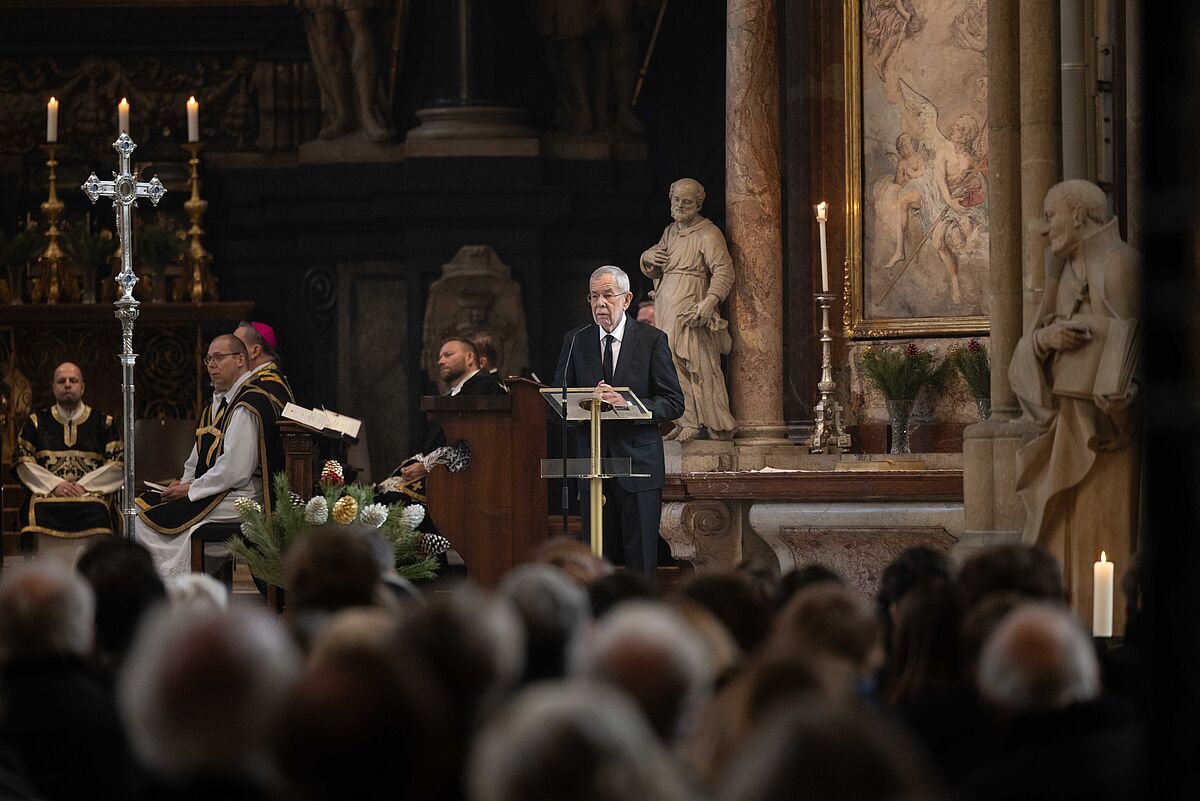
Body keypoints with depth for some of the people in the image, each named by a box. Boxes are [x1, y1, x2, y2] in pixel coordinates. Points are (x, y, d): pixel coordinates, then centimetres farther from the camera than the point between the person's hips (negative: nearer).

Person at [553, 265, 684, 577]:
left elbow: (674, 403, -2)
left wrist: (628, 405, -18)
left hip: (638, 461, -2)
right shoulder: (575, 341, 10)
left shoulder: (652, 340, 2)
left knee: (641, 560, -3)